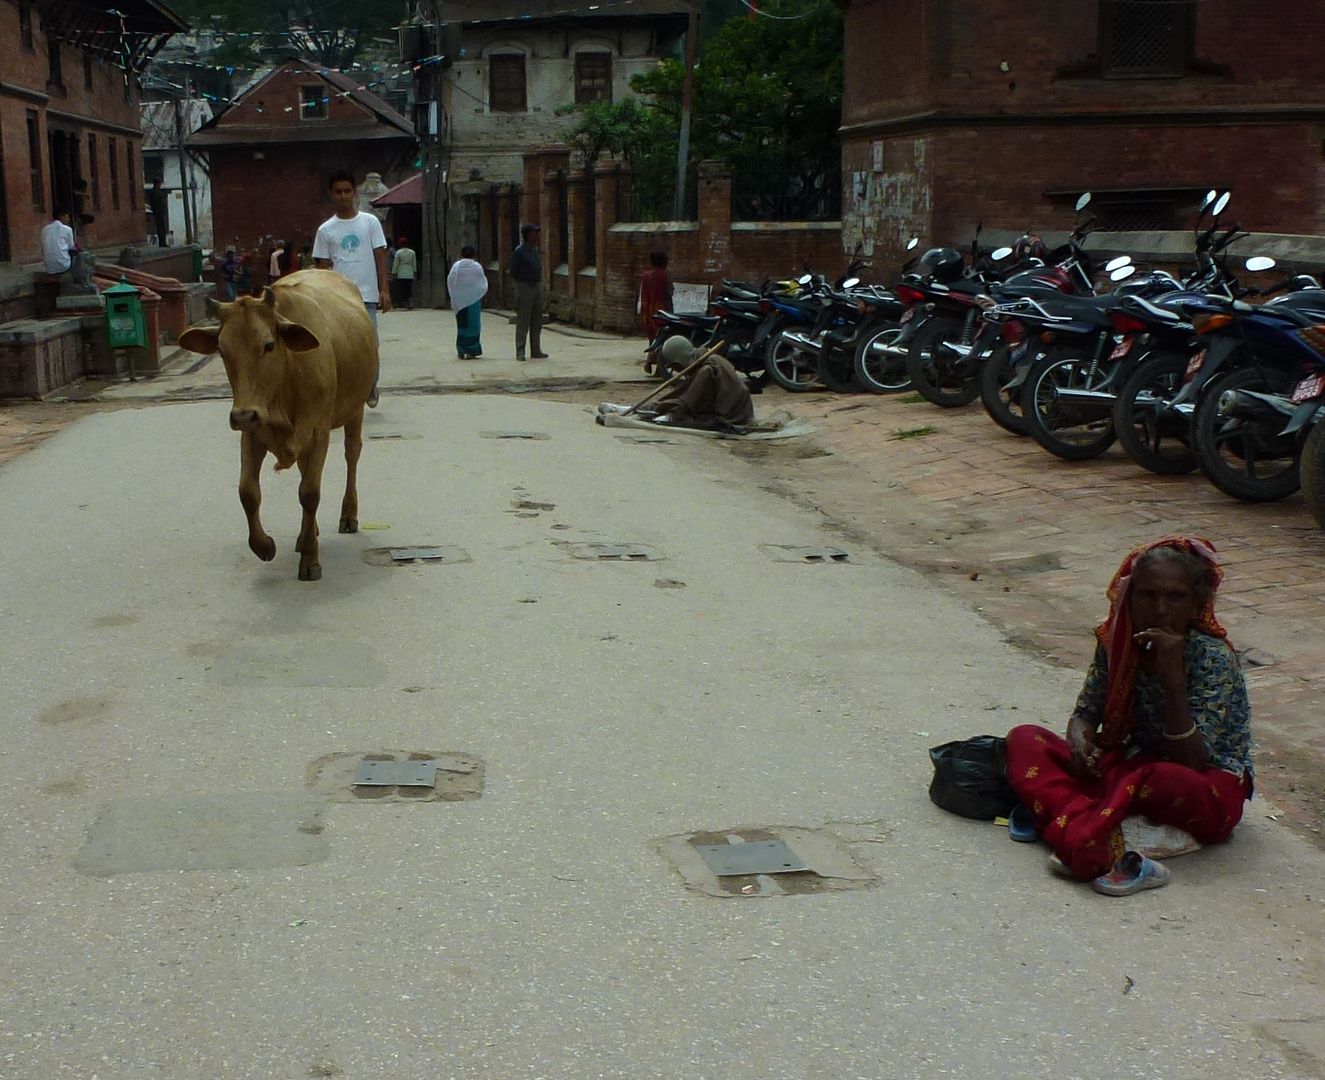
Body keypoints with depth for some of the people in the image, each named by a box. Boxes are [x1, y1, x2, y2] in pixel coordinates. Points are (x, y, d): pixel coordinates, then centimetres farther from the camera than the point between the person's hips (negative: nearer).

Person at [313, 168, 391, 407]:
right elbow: (322, 267, 8)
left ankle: (371, 386, 24)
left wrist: (384, 290, -5)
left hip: (366, 297, 0)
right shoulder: (325, 230, 7)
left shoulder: (370, 222, 6)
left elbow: (380, 257, 4)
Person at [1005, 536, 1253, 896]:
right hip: (1135, 766, 6)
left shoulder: (1214, 658, -19)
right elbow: (1085, 714, 5)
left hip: (1209, 792, -6)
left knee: (1166, 781, -42)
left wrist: (1172, 674, -32)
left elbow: (1190, 762, -25)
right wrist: (1079, 739, -20)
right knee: (1024, 739, -13)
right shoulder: (1117, 641, -4)